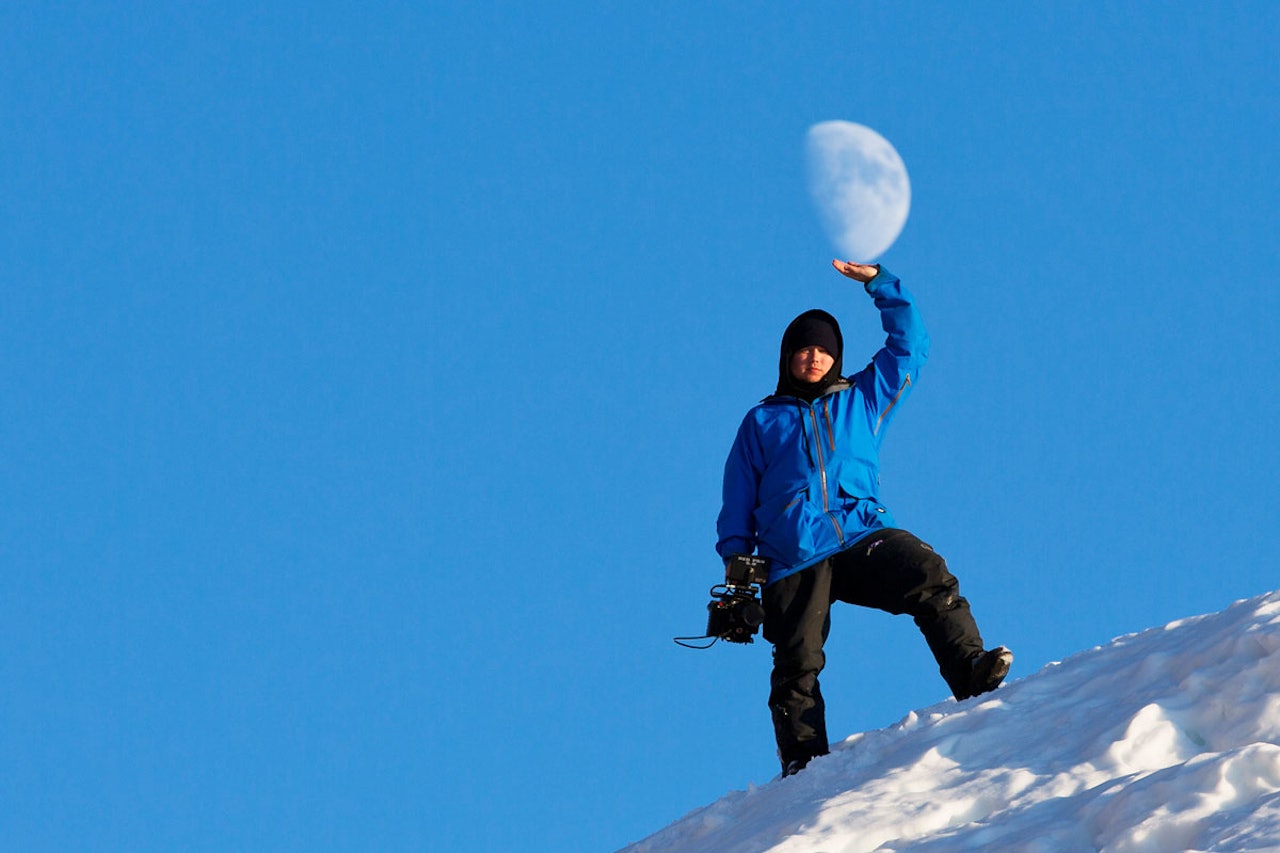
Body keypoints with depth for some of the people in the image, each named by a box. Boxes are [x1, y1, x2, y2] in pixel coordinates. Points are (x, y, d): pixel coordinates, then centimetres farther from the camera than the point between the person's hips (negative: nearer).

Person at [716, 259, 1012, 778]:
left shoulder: (862, 399, 23)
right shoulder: (762, 421, 21)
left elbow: (910, 345, 19)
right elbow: (739, 496, 19)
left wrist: (879, 285, 12)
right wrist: (736, 555, 6)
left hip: (863, 536, 0)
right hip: (794, 558, 0)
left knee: (930, 577, -27)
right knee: (797, 665, -11)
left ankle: (971, 673, -30)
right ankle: (803, 762, -6)